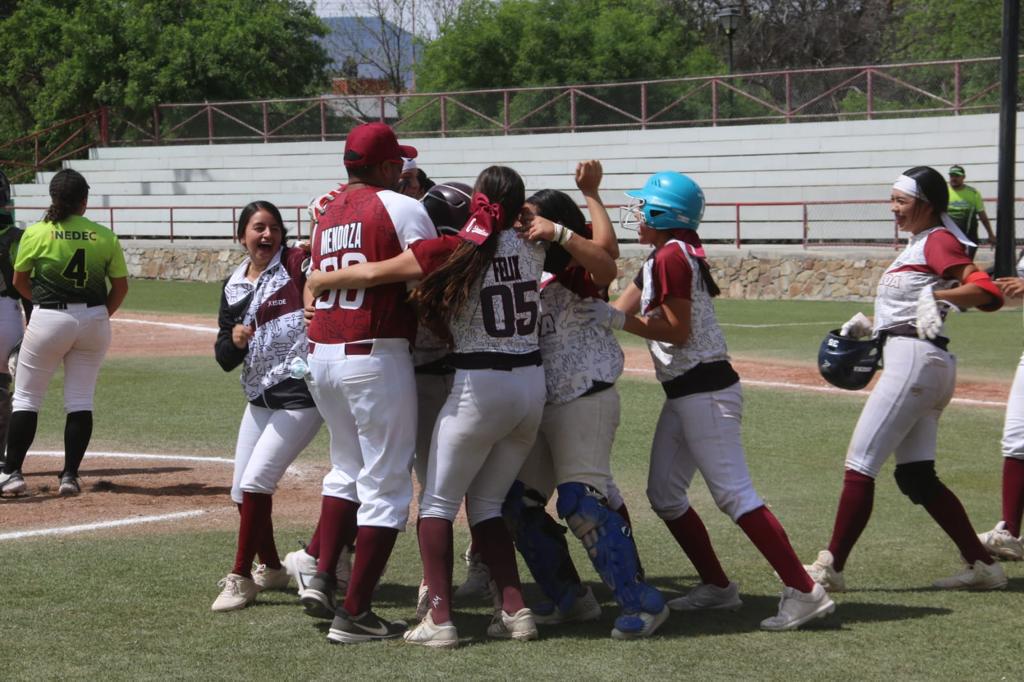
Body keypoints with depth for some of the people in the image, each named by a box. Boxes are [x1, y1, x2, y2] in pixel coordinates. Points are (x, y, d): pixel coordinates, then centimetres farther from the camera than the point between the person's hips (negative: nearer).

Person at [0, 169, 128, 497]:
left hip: (48, 321, -2)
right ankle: (70, 475, 6)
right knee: (81, 400, 8)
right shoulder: (105, 236, -2)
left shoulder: (36, 233, -7)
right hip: (94, 321, 2)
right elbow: (120, 286, 4)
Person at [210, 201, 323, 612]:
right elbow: (225, 359, 6)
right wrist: (235, 339, -14)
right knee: (242, 492, 12)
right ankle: (271, 569, 32)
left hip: (301, 395, -7)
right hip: (260, 399, 7)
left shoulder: (297, 264, -7)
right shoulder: (233, 288, 8)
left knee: (255, 483, -13)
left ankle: (241, 579, 0)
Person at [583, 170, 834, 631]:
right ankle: (716, 587, 19)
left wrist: (617, 318, -16)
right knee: (664, 494, 13)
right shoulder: (660, 258, 17)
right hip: (684, 394, 11)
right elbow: (622, 309, 17)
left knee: (734, 494, -15)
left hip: (704, 391, -11)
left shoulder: (671, 256, -13)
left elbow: (677, 331, -16)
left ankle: (804, 591, -18)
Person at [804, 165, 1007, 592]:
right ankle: (982, 564, 8)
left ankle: (830, 569, -6)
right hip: (915, 362, 11)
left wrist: (937, 295, -29)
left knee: (860, 464, -8)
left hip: (915, 360, -11)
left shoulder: (938, 241, -8)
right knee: (916, 475, 9)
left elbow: (988, 292, -21)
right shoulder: (917, 244, 22)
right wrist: (871, 326, 19)